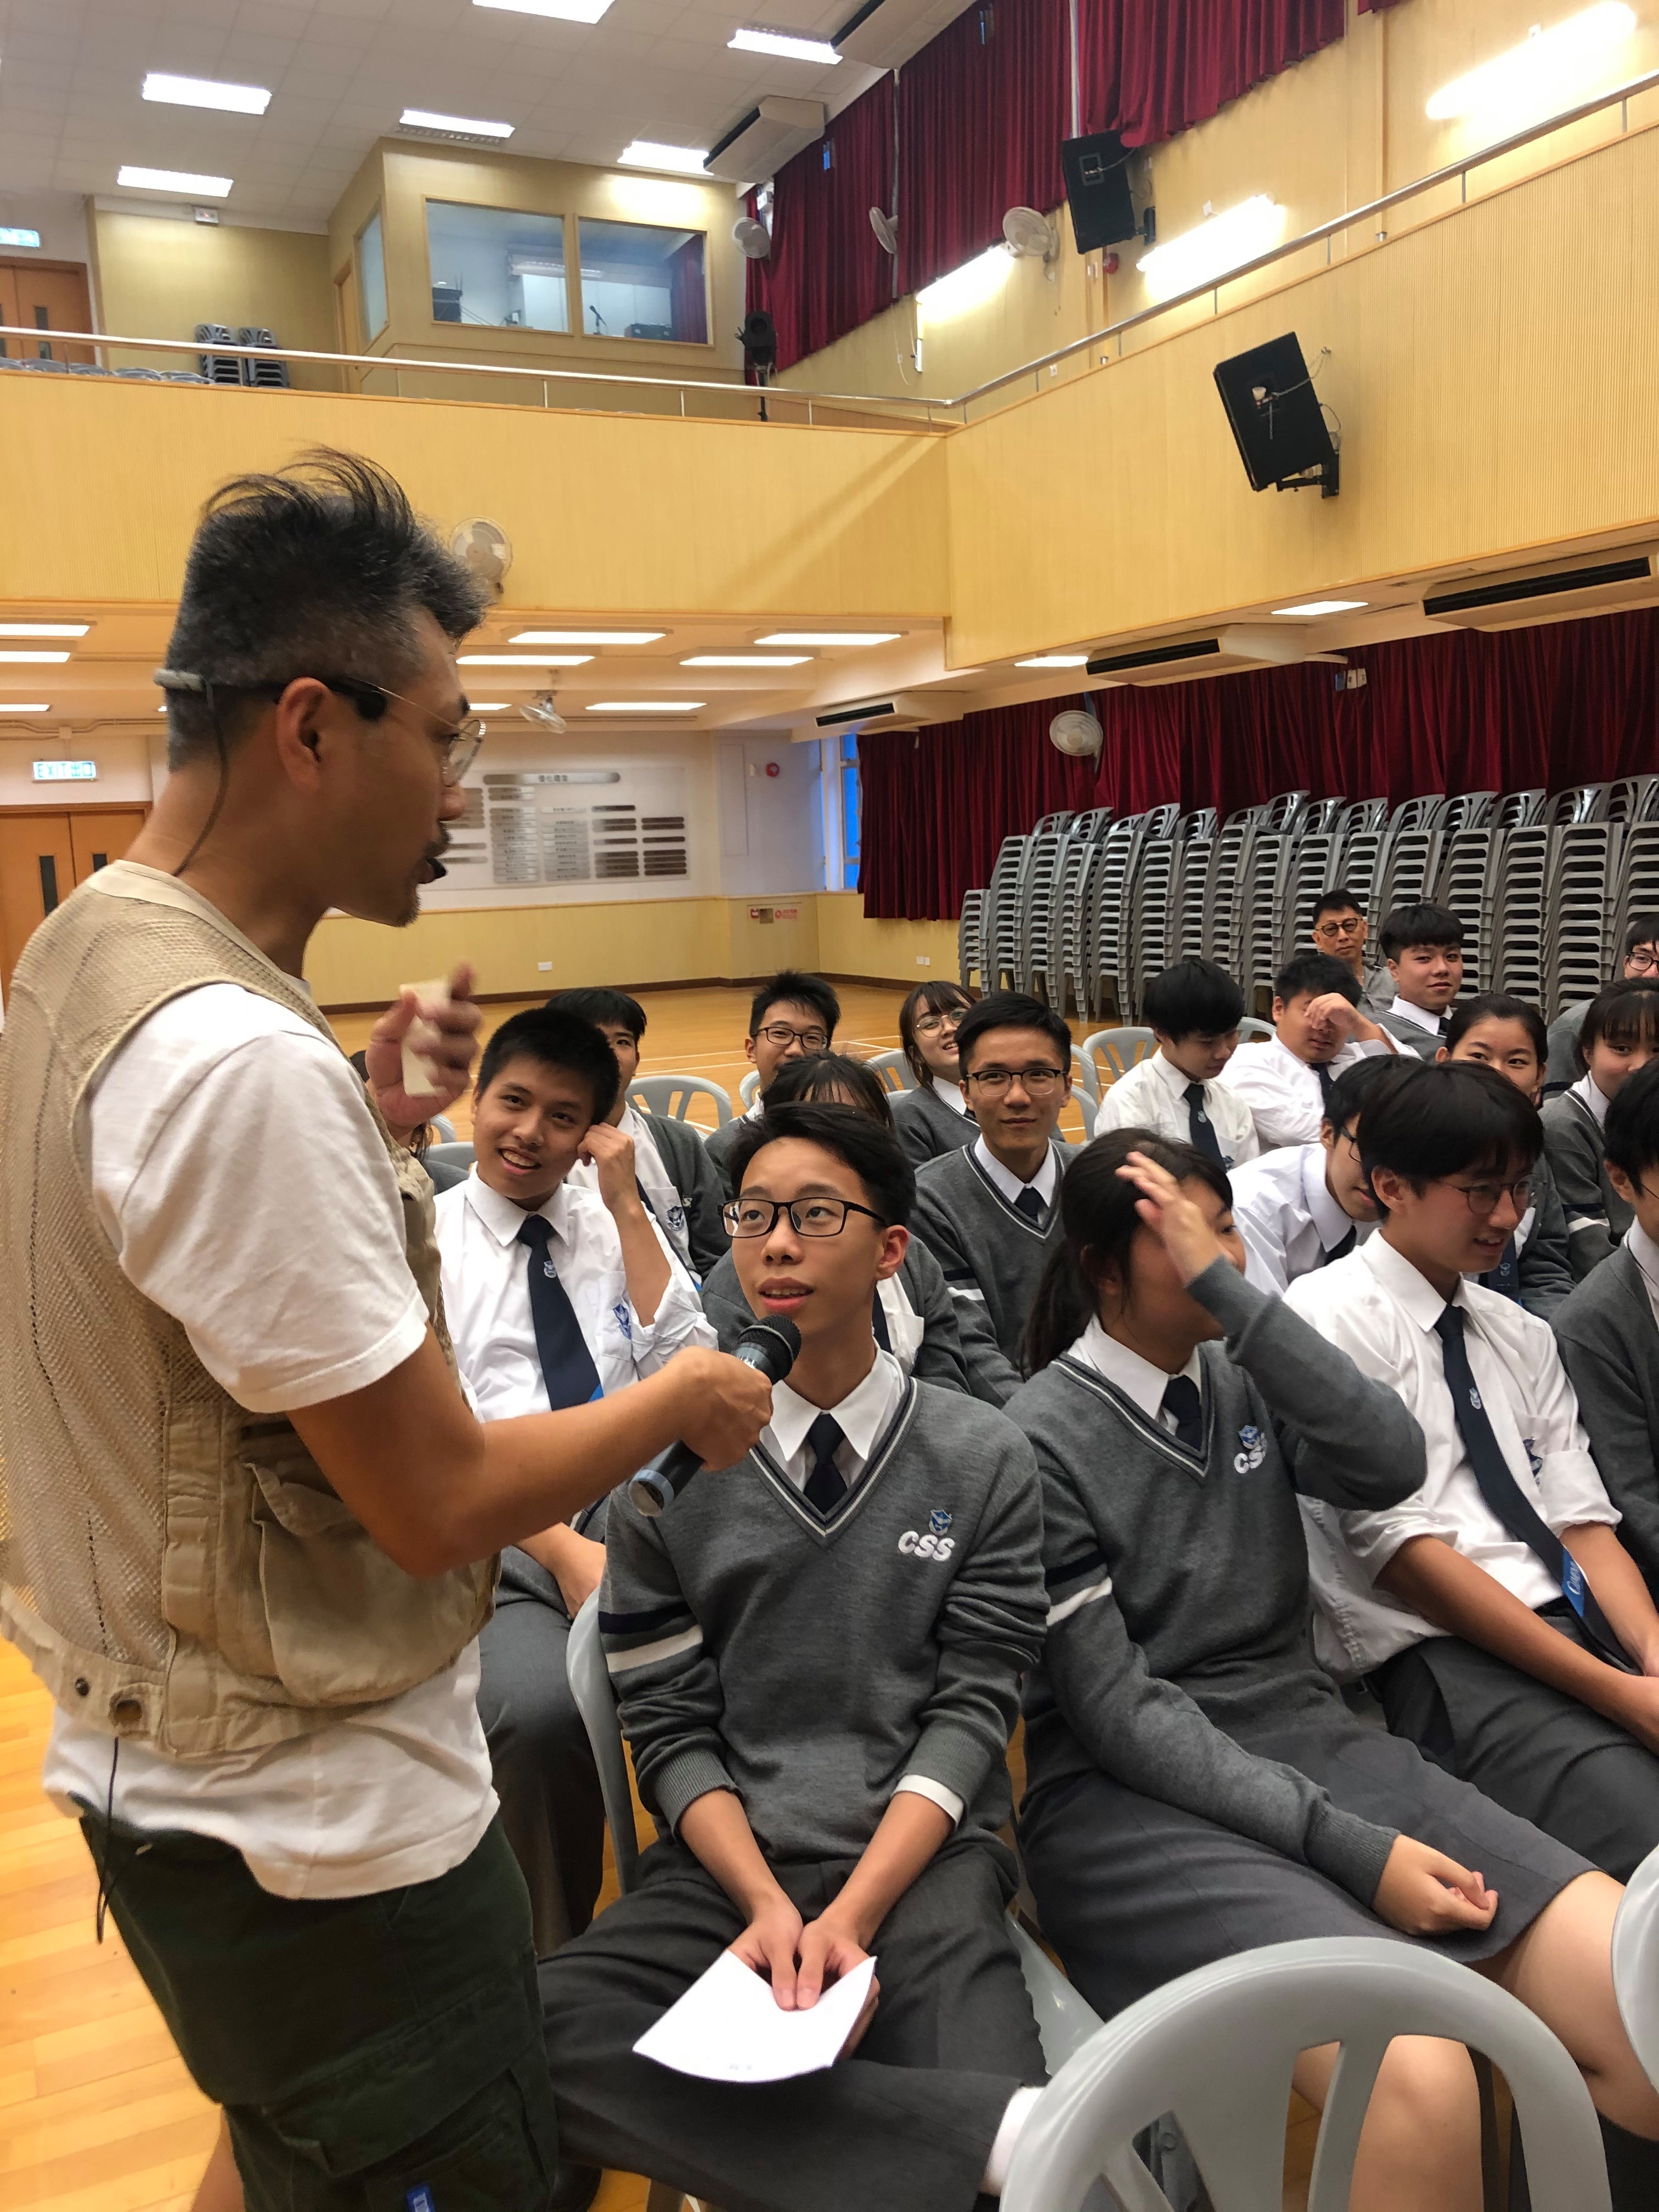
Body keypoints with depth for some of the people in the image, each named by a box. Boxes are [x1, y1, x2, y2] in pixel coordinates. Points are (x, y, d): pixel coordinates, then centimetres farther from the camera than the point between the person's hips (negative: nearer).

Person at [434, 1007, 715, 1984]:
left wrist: (628, 1208, -1)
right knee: (543, 1708, -33)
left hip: (635, 1509, 3)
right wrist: (562, 1548, -16)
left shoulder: (622, 1227, 15)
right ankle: (556, 1964, -4)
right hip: (490, 1535, -2)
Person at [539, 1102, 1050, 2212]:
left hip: (923, 1859, -3)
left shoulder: (986, 1461, 3)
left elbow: (969, 1715, -2)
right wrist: (767, 1903, -13)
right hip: (726, 1860, 4)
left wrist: (854, 1913, -15)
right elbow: (670, 1731, 3)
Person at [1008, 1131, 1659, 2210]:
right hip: (1132, 1794, -6)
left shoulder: (1244, 1375, 9)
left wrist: (1228, 1289, -15)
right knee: (1418, 2079, -30)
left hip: (1309, 1738, 6)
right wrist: (1349, 1846, -18)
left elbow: (1391, 1464, -10)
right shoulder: (1043, 1438, -9)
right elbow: (1115, 1708, -12)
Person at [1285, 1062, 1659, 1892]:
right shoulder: (1329, 1317, -4)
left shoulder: (1521, 1334, 20)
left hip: (1582, 1628, 7)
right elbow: (1400, 1548, -11)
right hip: (1440, 1658, -7)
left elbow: (1584, 1523, 13)